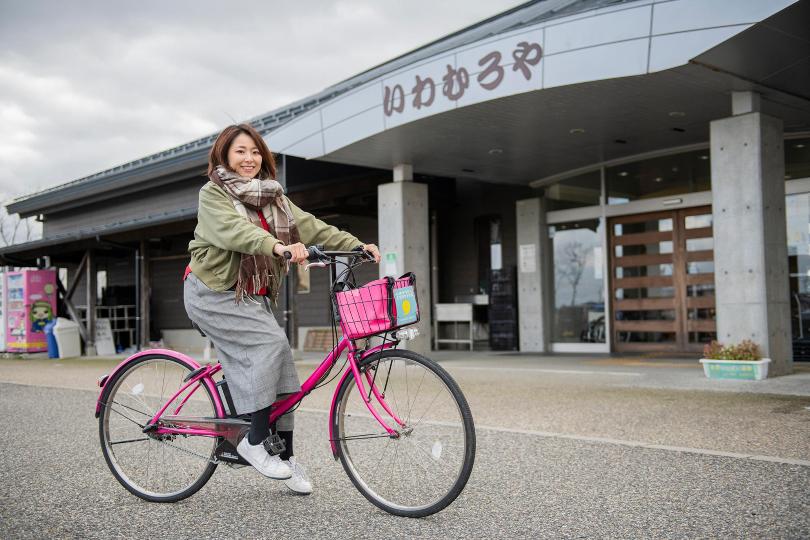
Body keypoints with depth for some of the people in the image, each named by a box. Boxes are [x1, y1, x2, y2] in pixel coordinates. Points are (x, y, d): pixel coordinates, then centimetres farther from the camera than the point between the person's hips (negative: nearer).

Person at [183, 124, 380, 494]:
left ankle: (285, 456, 10)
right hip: (213, 293, -6)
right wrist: (279, 246, -46)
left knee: (280, 374, -3)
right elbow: (235, 231, -28)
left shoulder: (272, 197, 11)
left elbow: (311, 227, -1)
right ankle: (256, 442, -16)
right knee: (271, 343, -25)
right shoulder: (213, 194, -7)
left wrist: (356, 245, -16)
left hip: (252, 297, 6)